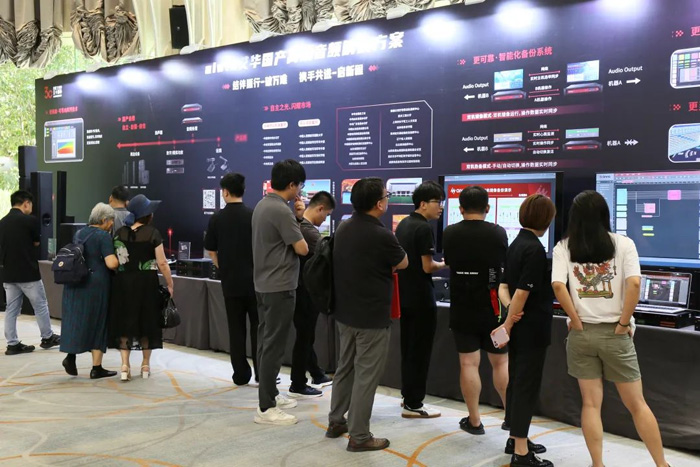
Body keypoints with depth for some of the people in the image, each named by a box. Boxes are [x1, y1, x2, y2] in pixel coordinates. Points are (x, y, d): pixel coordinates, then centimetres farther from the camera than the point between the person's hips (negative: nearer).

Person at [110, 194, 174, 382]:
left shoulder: (119, 233, 3)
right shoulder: (152, 233, -8)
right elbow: (162, 263, -10)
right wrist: (170, 284, 0)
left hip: (123, 282, 3)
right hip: (146, 283, -3)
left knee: (125, 322, 7)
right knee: (146, 322, 10)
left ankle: (125, 365, -1)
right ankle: (145, 364, 21)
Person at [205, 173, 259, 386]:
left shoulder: (217, 219, -3)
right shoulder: (254, 216, -8)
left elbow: (211, 251, 3)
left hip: (230, 281, 1)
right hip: (254, 279, -1)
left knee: (236, 328, 9)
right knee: (258, 327, 7)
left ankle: (241, 375, 12)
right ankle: (262, 373, 8)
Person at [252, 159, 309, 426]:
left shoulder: (262, 205, 10)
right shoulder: (281, 210, -20)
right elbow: (302, 249, -16)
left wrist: (296, 217, 5)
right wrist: (297, 222, 3)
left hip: (264, 284, 10)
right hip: (279, 287, -10)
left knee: (266, 342, 16)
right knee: (274, 346, -5)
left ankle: (269, 394, 27)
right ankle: (266, 408, -1)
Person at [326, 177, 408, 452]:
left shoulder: (343, 229, 3)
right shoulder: (381, 235, -21)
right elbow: (403, 263, -3)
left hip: (345, 312, 8)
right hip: (371, 317, -8)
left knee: (345, 368, 19)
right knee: (366, 375, 1)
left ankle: (336, 422, 30)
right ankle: (359, 436, 9)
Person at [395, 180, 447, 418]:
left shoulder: (402, 225, 10)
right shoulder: (424, 229, -17)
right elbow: (428, 267, -17)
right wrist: (446, 264, -1)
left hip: (404, 295, 9)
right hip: (421, 298, -9)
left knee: (407, 347, 17)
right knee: (420, 351, -1)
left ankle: (408, 394, 28)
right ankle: (413, 404, 5)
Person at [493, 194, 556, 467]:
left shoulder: (516, 244, 9)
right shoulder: (535, 249, -19)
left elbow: (504, 286, 8)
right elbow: (522, 293, -21)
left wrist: (510, 310, -9)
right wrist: (508, 326, -12)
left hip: (519, 327, 9)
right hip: (531, 329, -9)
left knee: (516, 381, 17)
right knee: (527, 386, -3)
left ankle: (516, 439, 30)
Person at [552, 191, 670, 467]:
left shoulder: (564, 247, 0)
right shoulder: (623, 243, -2)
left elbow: (558, 286, -14)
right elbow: (634, 283, -15)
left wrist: (576, 321, -5)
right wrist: (624, 323, -8)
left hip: (581, 334, 1)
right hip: (615, 334, 0)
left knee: (591, 403, 9)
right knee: (636, 404, 12)